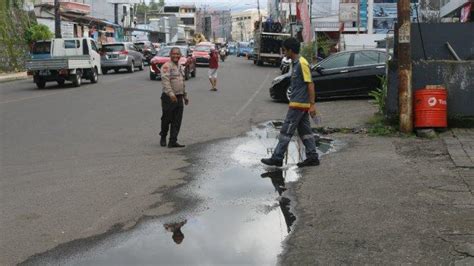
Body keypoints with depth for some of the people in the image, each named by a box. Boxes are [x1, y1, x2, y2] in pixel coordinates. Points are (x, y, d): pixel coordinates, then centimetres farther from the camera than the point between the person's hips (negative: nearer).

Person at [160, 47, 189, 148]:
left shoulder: (180, 67, 18)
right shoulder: (167, 66, -9)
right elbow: (165, 81, -22)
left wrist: (185, 96, 26)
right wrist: (171, 93, -34)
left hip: (179, 98, 7)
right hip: (168, 98, -7)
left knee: (177, 121, 2)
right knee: (167, 119, 2)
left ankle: (173, 141, 4)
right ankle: (163, 137, 24)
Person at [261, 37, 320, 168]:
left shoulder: (302, 63, -16)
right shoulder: (295, 63, 13)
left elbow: (310, 84, -18)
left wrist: (312, 104, -21)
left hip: (299, 104, -10)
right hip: (300, 104, 10)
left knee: (286, 131, -4)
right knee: (305, 131, 11)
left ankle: (277, 158, 2)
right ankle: (312, 157, 14)